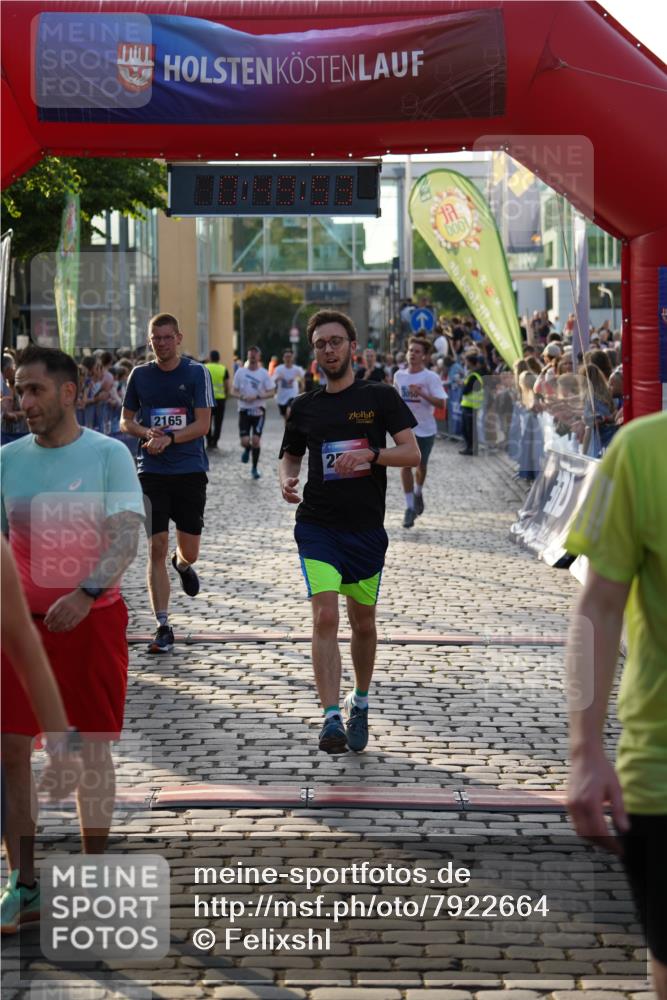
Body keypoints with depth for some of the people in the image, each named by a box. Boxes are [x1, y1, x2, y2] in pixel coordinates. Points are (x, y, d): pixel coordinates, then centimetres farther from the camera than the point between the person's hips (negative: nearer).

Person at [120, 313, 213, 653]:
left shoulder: (197, 373, -1)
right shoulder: (140, 374, 7)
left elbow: (203, 424, -6)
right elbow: (126, 422, 12)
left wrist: (169, 439, -18)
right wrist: (148, 433, -8)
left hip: (190, 470, -1)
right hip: (151, 472, 1)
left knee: (189, 551, 3)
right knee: (156, 548, -5)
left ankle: (182, 564, 43)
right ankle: (163, 627, 0)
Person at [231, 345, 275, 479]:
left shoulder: (264, 373, -1)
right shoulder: (241, 372, 3)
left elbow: (271, 392, -3)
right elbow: (233, 391, 7)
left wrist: (257, 397, -17)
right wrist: (242, 396, -14)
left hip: (258, 410, -1)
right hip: (244, 409, 1)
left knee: (256, 440, -7)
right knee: (245, 441, -8)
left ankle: (255, 468, 9)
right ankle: (247, 449, 31)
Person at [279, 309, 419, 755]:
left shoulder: (381, 396, 0)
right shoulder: (305, 406, 8)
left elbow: (412, 453, -6)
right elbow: (290, 454, 21)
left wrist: (369, 455, -22)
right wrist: (287, 480, -1)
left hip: (367, 527, 0)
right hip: (317, 524, 0)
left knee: (363, 624, 12)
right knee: (325, 618, -16)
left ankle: (360, 704, 34)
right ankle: (332, 718, -18)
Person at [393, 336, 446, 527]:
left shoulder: (431, 377, -10)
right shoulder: (399, 376, 3)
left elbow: (441, 403, -18)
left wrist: (421, 393, -29)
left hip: (425, 428, -2)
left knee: (421, 465, 12)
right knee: (406, 465, -10)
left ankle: (418, 493, 43)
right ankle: (410, 507, -5)